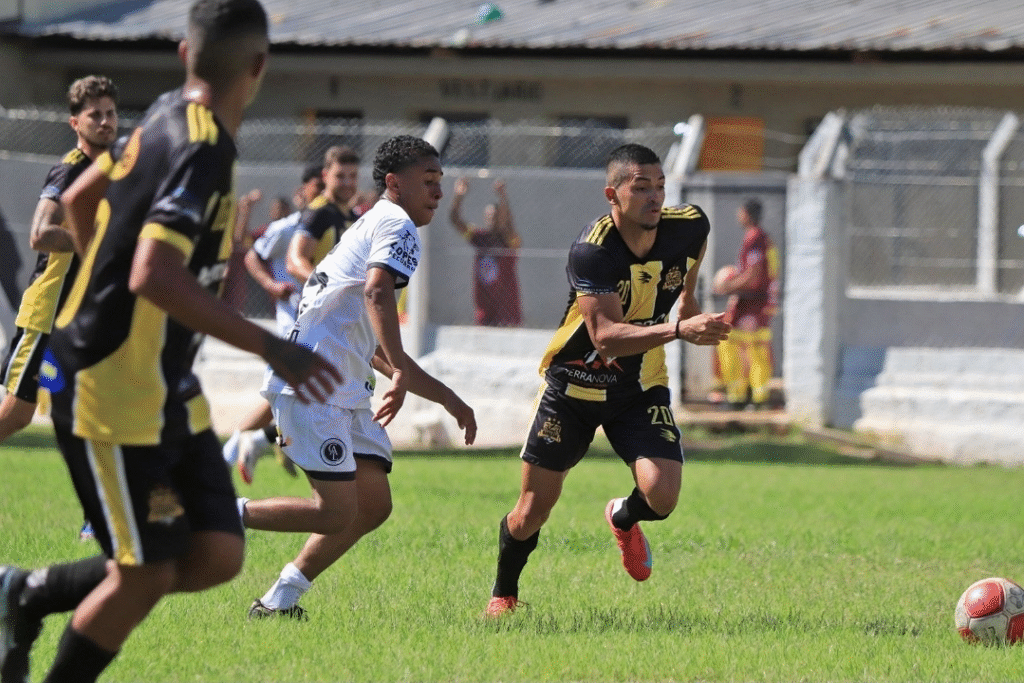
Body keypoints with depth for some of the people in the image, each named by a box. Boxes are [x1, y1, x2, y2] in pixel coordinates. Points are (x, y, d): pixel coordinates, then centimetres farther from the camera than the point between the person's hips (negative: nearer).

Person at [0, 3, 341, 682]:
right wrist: (272, 348, -30)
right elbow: (154, 276, -32)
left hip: (168, 391, 9)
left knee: (218, 555, 4)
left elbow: (78, 199, 22)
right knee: (146, 575, -3)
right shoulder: (202, 152, -21)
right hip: (113, 391, -9)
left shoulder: (167, 118, 7)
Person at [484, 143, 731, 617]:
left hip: (641, 387, 3)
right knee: (531, 513, 1)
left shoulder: (689, 228, -12)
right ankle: (503, 594, 31)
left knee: (662, 495, -19)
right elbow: (605, 335, -36)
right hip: (573, 385, -3)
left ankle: (623, 518, 19)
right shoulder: (590, 251, -28)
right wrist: (678, 331, -45)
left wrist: (689, 307, 12)